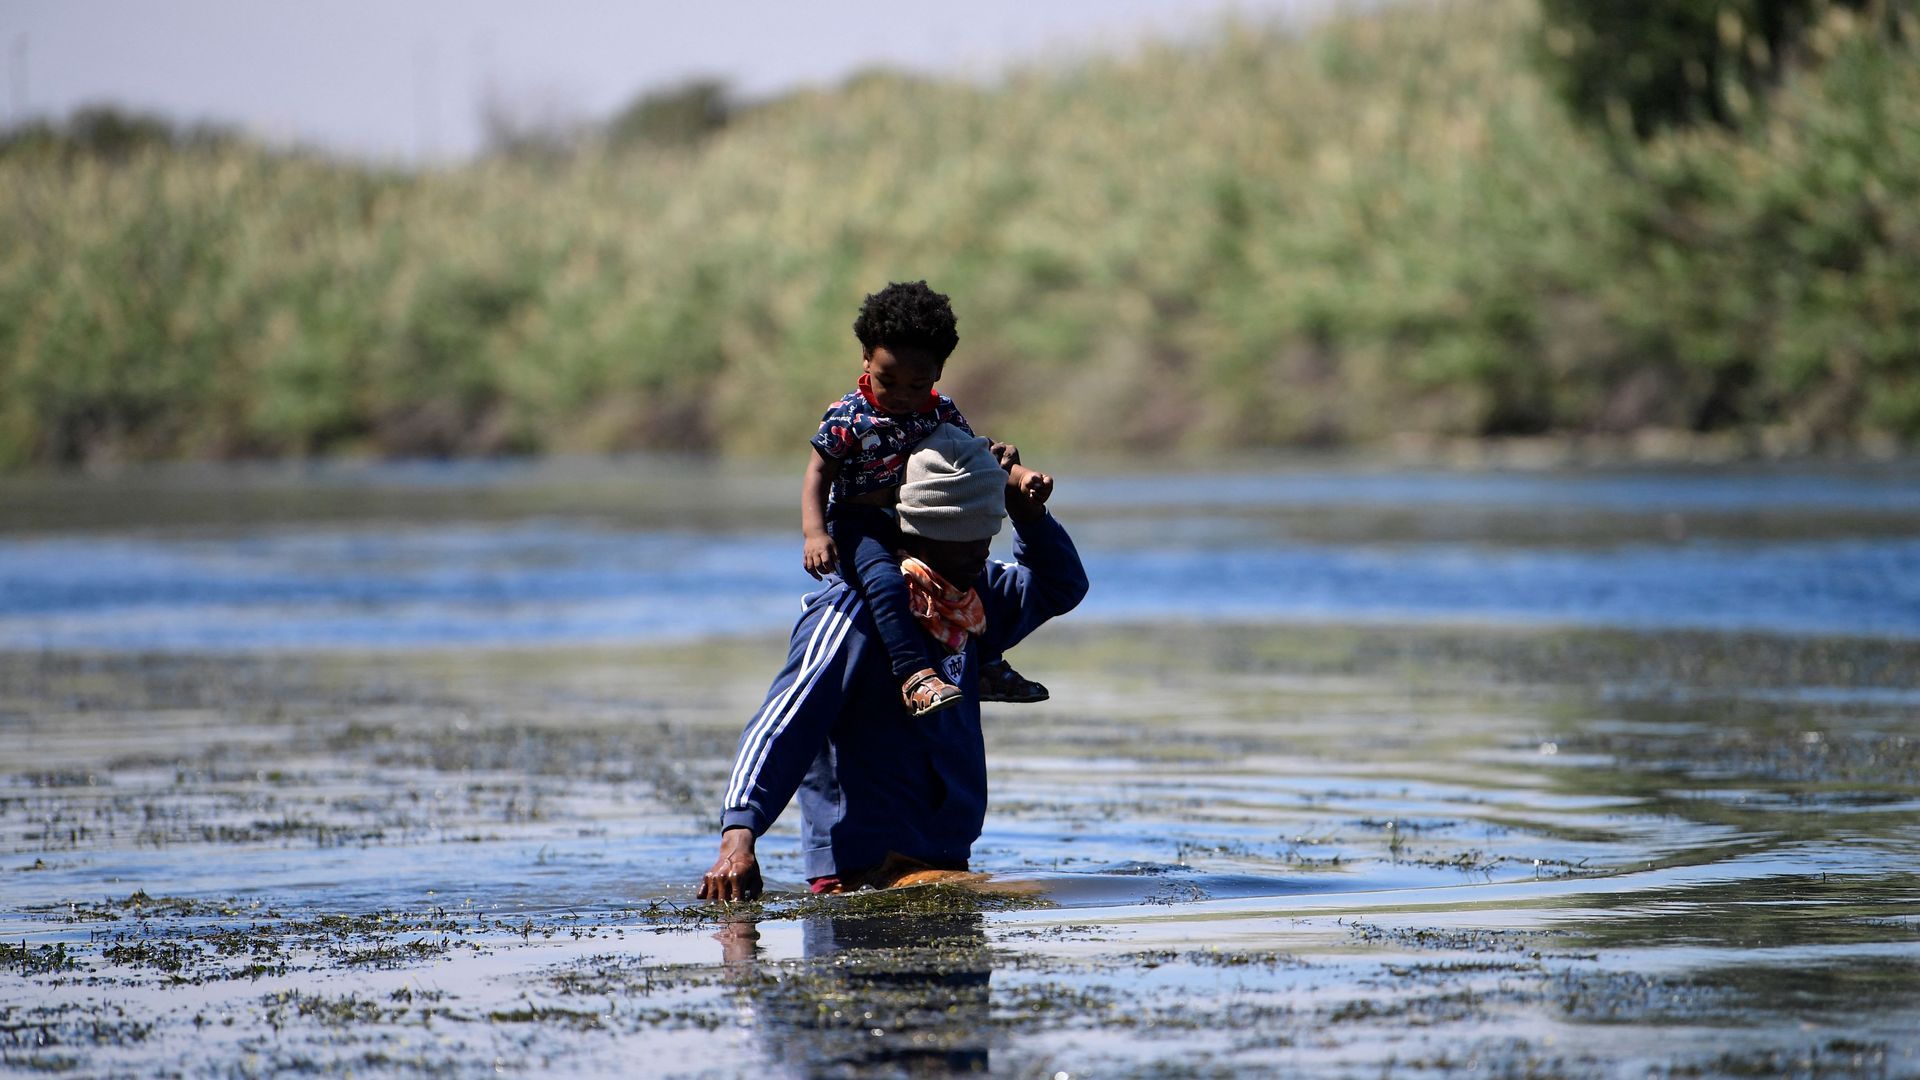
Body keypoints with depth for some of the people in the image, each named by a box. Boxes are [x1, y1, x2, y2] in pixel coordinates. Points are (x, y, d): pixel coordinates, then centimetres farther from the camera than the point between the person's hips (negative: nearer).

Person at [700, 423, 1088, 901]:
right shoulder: (854, 611, -13)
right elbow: (781, 726, -22)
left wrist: (1029, 513, 11)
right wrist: (739, 833, -36)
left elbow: (1061, 586, 31)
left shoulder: (969, 599, 13)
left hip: (946, 864, 9)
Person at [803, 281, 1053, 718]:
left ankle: (987, 666, 29)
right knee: (884, 580, -34)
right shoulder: (848, 417, -16)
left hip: (914, 527, 7)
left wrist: (1022, 476, -9)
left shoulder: (941, 412, 0)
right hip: (856, 526, -7)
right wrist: (815, 533, -28)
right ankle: (915, 676, -42)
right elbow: (819, 473, -14)